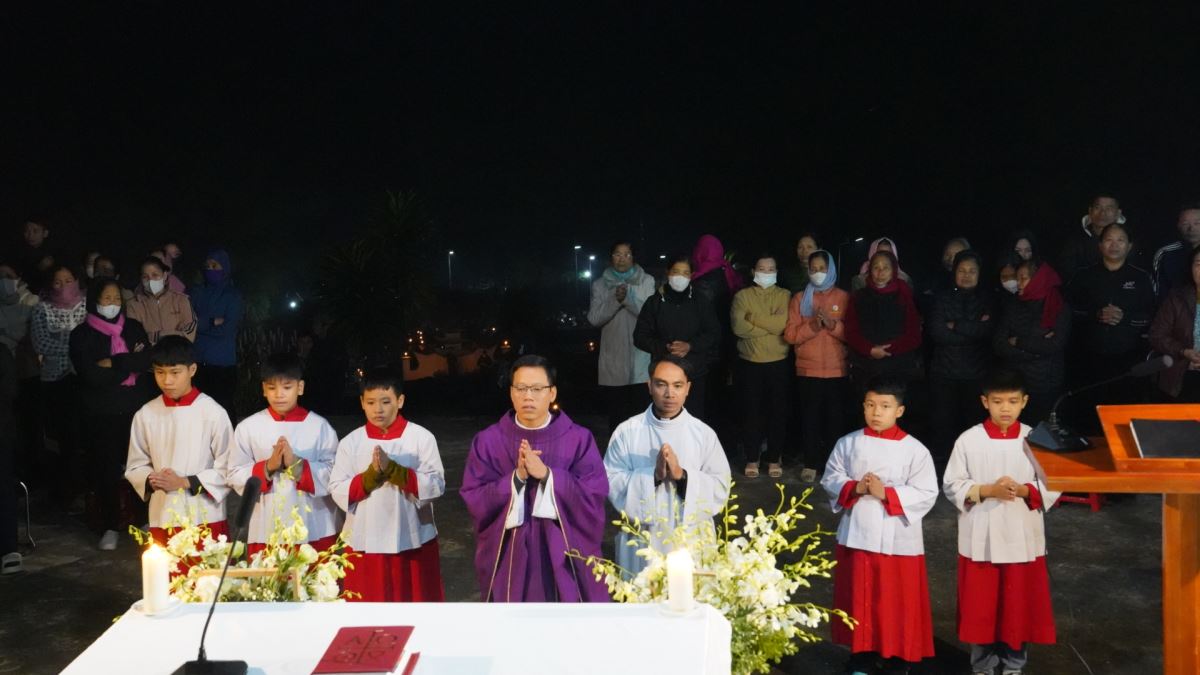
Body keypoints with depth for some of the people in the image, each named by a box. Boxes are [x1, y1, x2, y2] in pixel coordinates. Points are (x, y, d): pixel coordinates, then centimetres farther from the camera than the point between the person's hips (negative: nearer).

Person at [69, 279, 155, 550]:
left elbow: (146, 361, -4)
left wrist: (113, 364, -11)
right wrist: (129, 366, -8)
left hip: (137, 408, 2)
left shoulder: (133, 327, 10)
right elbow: (90, 374, -11)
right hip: (101, 412, -1)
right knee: (106, 468, 1)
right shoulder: (81, 334, 2)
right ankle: (110, 527, 11)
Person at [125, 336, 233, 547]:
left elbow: (227, 468, -4)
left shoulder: (213, 413, -7)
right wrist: (150, 480, -8)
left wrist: (186, 482, -11)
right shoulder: (145, 415, 3)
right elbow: (135, 467, 12)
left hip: (205, 519, -3)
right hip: (162, 519, 3)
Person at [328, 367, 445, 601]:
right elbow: (338, 491, -3)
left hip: (413, 542, -1)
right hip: (365, 544, 1)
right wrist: (371, 475, -19)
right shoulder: (350, 442, 0)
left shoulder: (421, 437, -4)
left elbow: (436, 485, -11)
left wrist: (393, 470, -21)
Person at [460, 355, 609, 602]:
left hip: (566, 556, 0)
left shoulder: (579, 439, -2)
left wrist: (546, 475, -21)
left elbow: (595, 495, -9)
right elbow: (473, 498, -6)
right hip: (509, 557, 1)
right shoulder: (487, 441, 0)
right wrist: (516, 478, -21)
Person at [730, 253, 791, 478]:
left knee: (778, 411, 6)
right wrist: (770, 327, -12)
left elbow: (782, 323, -14)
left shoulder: (785, 296, 4)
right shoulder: (742, 296, 3)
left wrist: (753, 318, -11)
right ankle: (752, 459, 16)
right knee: (752, 412, 5)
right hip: (750, 363, 0)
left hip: (779, 363, 0)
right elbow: (738, 327, -13)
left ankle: (774, 458, 18)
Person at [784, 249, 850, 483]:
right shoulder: (799, 299, 7)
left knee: (835, 419, 0)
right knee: (809, 418, -1)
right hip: (807, 371, 0)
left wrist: (833, 324, -17)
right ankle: (810, 464, 5)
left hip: (837, 371, 0)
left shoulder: (844, 297, 6)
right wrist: (812, 326, -17)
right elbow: (790, 335, -1)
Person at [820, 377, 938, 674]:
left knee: (898, 603, 7)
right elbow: (830, 479, 4)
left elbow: (927, 494, -10)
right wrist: (854, 488, -15)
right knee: (859, 599, 12)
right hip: (856, 536, 2)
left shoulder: (915, 450, -8)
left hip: (898, 540, -2)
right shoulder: (848, 443, 0)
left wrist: (887, 493, -20)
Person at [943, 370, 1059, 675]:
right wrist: (986, 491, -18)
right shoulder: (968, 440, -6)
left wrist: (1024, 490, -18)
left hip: (1023, 539, 1)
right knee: (980, 607, 8)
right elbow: (952, 486, -4)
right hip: (980, 539, -1)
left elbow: (1052, 487, -1)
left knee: (1020, 605, 12)